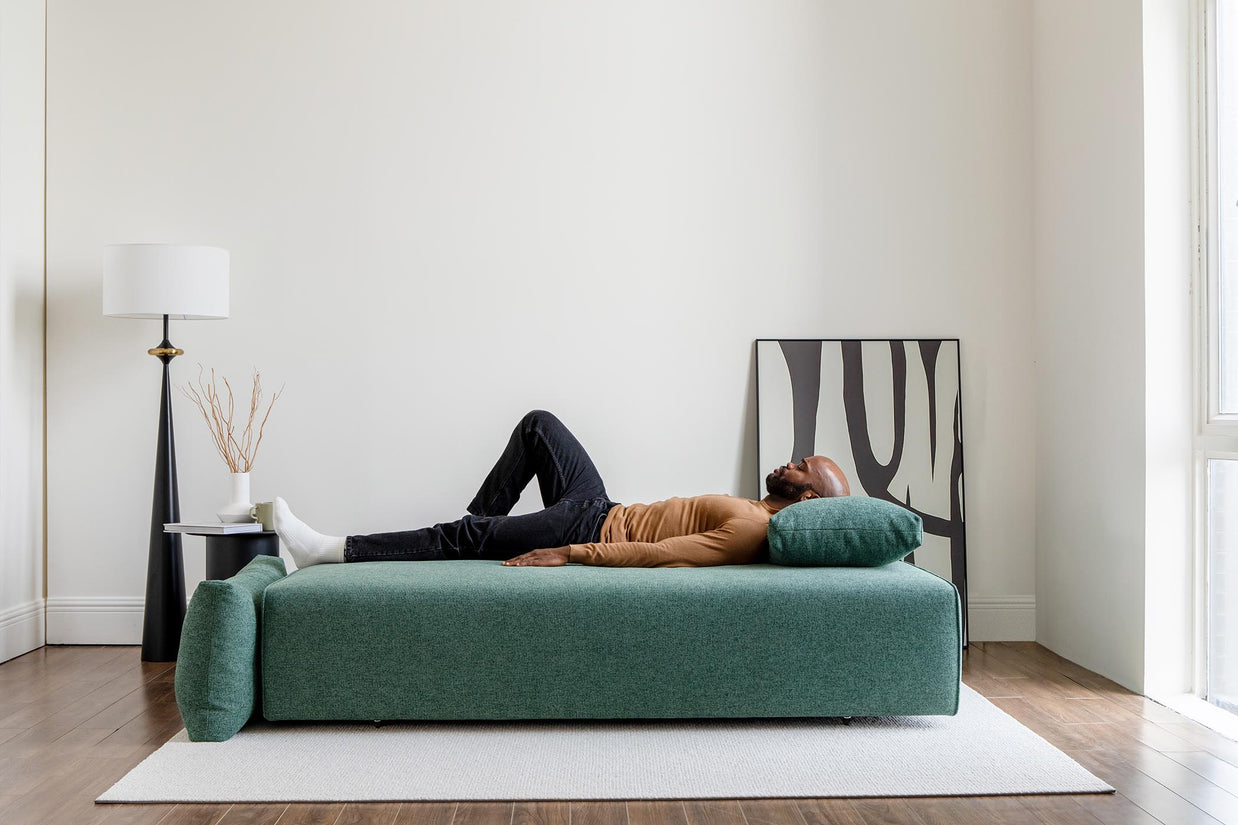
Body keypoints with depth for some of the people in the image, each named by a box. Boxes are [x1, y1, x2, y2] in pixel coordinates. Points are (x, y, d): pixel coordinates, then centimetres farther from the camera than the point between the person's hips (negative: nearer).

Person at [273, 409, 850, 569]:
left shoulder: (753, 527, -20)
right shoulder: (753, 510, 11)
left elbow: (662, 555, -28)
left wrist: (568, 553, -29)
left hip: (597, 533, -9)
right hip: (603, 510, 9)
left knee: (463, 536, -15)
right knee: (538, 425, 10)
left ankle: (327, 550, -9)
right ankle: (481, 522, 17)